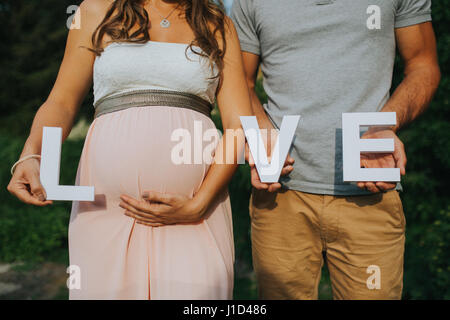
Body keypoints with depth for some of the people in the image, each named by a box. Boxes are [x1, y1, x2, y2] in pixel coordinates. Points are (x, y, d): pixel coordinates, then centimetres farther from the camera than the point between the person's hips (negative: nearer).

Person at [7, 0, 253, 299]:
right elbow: (61, 103, 10)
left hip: (198, 196, 0)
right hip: (108, 204, 0)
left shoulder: (218, 25, 11)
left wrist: (197, 206, -10)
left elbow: (240, 124, 1)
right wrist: (31, 157, -10)